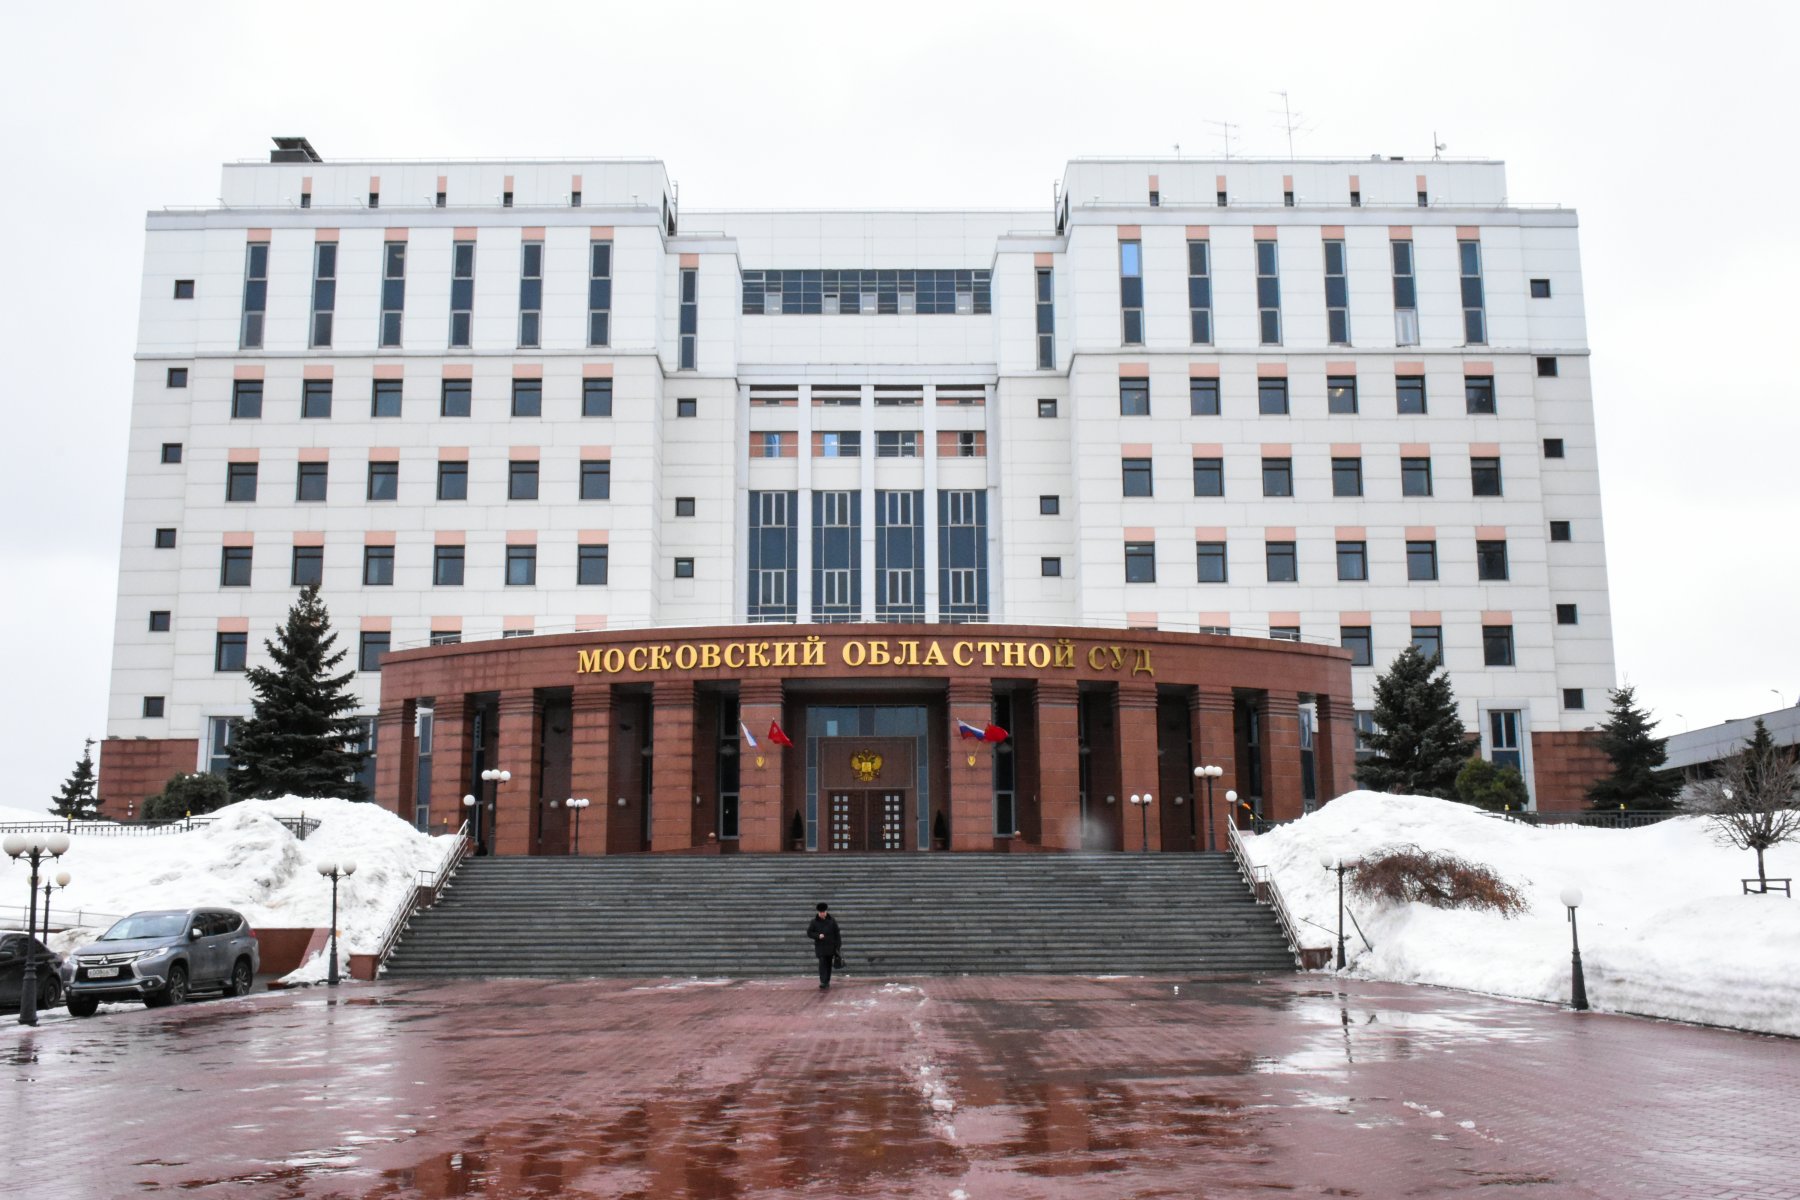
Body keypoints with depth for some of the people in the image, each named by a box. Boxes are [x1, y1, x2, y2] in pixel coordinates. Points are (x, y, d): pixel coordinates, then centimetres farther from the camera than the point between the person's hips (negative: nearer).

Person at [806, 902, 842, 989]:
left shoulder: (832, 920, -2)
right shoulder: (815, 921, -3)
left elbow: (837, 934, 1)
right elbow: (809, 933, 0)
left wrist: (838, 946, -3)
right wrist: (818, 936, -18)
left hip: (830, 946, 2)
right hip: (820, 947, -2)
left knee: (828, 964, 9)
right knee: (822, 963, -14)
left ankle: (827, 981, 23)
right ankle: (823, 983, -19)